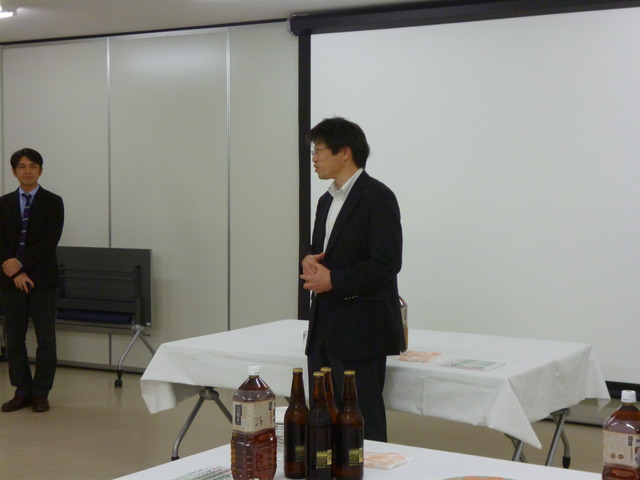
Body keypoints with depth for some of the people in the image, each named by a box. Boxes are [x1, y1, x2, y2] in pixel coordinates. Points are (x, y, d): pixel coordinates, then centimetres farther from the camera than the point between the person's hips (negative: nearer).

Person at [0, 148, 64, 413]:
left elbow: (50, 241, -10)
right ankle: (22, 392, 15)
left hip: (42, 279, -3)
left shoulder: (53, 202, 0)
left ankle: (40, 394, 8)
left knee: (45, 339, 0)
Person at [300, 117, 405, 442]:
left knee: (362, 425, -4)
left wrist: (334, 280, -17)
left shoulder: (377, 197, -11)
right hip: (325, 328, 9)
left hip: (361, 331, -9)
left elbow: (386, 263, -18)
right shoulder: (327, 201, 17)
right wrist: (308, 261, 1)